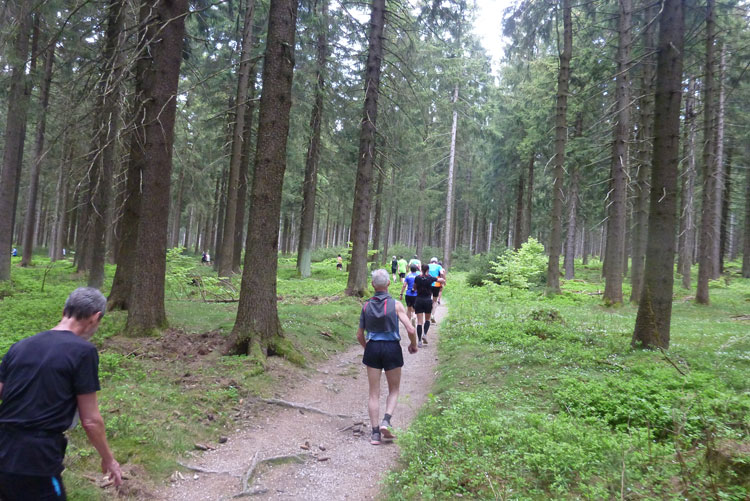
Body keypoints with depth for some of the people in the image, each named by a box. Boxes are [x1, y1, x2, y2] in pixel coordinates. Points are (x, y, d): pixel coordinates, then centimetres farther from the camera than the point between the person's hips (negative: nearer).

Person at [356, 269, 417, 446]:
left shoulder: (366, 305, 2)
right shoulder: (395, 305, -7)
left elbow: (359, 335, 6)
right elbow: (410, 330, -13)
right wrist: (413, 345, 6)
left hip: (372, 347, 2)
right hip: (392, 347, -2)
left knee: (374, 393, 8)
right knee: (394, 390, 15)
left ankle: (375, 432, 7)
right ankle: (386, 421, -4)